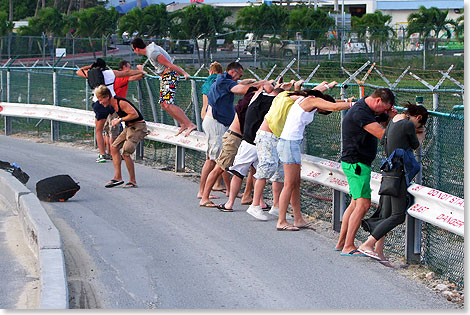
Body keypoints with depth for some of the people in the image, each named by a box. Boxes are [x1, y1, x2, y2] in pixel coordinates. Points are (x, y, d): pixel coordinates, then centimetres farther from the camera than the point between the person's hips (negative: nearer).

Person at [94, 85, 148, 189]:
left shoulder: (121, 103, -21)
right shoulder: (114, 103, 8)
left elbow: (135, 114, -24)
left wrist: (120, 120, -17)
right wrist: (117, 119, 6)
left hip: (137, 127, -10)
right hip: (129, 127, 10)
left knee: (125, 153, -17)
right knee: (114, 148, 8)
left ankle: (133, 181, -6)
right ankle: (118, 177, 10)